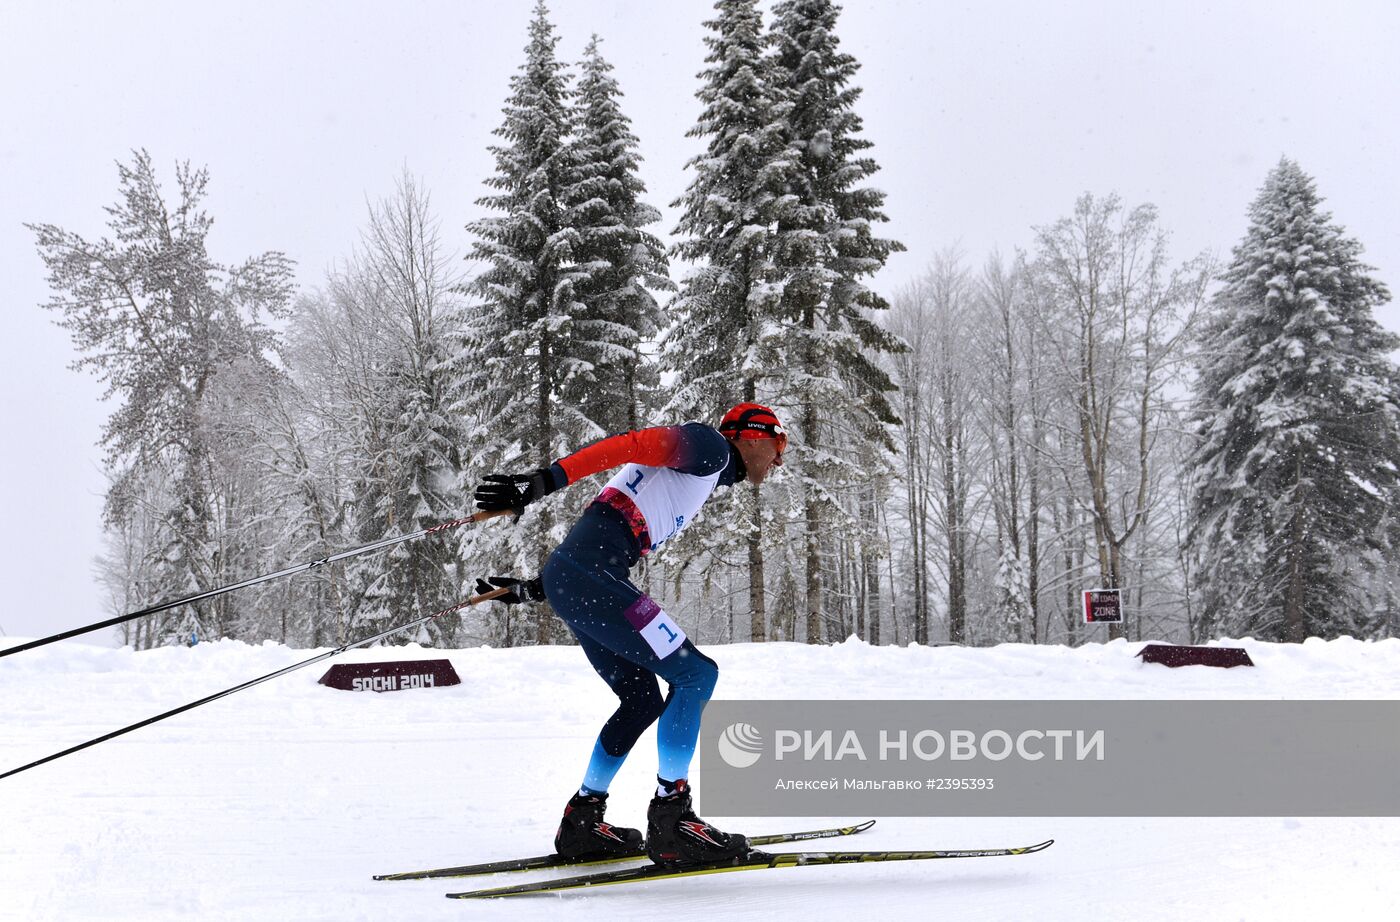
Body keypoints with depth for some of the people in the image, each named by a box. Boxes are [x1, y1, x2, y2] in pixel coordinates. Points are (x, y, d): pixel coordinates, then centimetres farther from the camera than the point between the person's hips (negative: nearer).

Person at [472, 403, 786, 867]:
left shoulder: (700, 481, 29)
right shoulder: (709, 445, 1)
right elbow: (625, 445, -15)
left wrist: (532, 589, 22)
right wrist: (545, 481, -26)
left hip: (571, 581, 10)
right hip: (586, 577, -10)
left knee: (643, 699, 18)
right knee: (694, 673, -9)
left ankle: (581, 821, 24)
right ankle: (670, 820, -7)